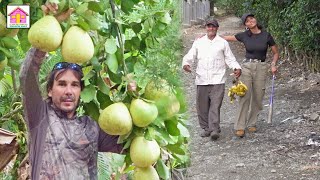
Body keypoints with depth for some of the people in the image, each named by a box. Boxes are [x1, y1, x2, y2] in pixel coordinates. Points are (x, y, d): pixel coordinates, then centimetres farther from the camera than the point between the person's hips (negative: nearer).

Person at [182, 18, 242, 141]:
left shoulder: (223, 43, 9)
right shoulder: (198, 42, 13)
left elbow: (230, 59, 10)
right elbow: (190, 56, 7)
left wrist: (236, 68, -8)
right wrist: (186, 64, -14)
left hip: (217, 80, -2)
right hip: (202, 79, 2)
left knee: (215, 105, -10)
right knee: (202, 106, 5)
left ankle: (214, 129, -12)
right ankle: (206, 128, 16)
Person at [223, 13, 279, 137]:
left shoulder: (266, 36, -1)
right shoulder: (244, 36, 1)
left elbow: (276, 53, 8)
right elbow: (226, 38, 9)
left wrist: (273, 65, -9)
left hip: (261, 68, 0)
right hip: (247, 66, 0)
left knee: (257, 98, 4)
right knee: (245, 96, -8)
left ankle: (252, 123, 20)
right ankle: (240, 127, -4)